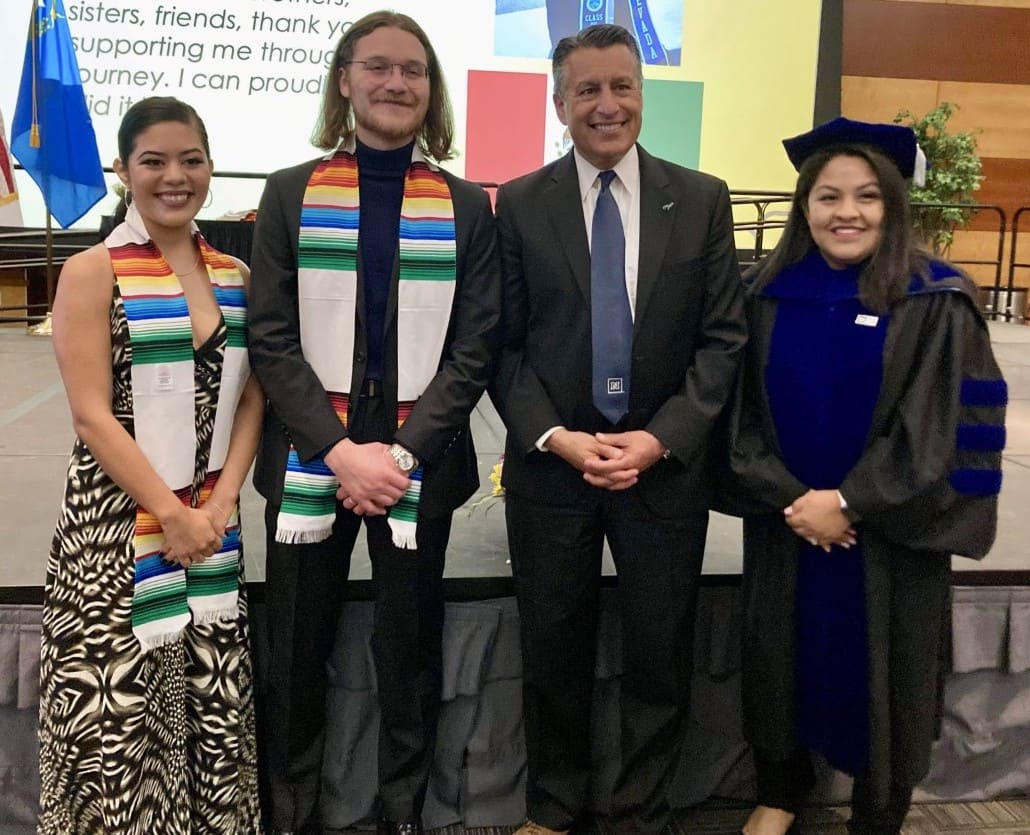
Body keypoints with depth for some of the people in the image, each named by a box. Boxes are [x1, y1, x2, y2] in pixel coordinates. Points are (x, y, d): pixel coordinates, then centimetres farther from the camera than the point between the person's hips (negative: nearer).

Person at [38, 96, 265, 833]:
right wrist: (170, 514, -13)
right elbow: (92, 415, -10)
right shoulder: (93, 273, -4)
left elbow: (251, 399, 7)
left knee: (216, 703, 9)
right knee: (115, 711, 0)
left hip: (212, 521, 4)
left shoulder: (234, 275, 9)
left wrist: (219, 505, -5)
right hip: (118, 524, -4)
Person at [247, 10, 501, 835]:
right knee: (297, 650, 10)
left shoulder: (467, 207, 5)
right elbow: (271, 339, -2)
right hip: (309, 456, 0)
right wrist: (340, 449, -13)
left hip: (419, 461, 0)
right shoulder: (291, 193, 4)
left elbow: (476, 348, 0)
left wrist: (401, 451, -12)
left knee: (410, 646, 10)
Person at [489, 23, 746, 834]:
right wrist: (554, 436, -13)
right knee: (553, 653, 13)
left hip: (667, 465, 1)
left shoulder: (703, 199, 2)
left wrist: (660, 439, -11)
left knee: (661, 656, 11)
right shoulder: (518, 205, 1)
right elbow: (502, 344, 0)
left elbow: (724, 338, 0)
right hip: (549, 464, 0)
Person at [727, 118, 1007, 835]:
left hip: (888, 530, -2)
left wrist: (849, 503, -17)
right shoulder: (767, 293, -1)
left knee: (879, 675, 10)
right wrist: (787, 498, -13)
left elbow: (941, 428, -13)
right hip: (785, 522, 3)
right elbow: (744, 410, -1)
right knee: (782, 657, 16)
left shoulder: (937, 302, -9)